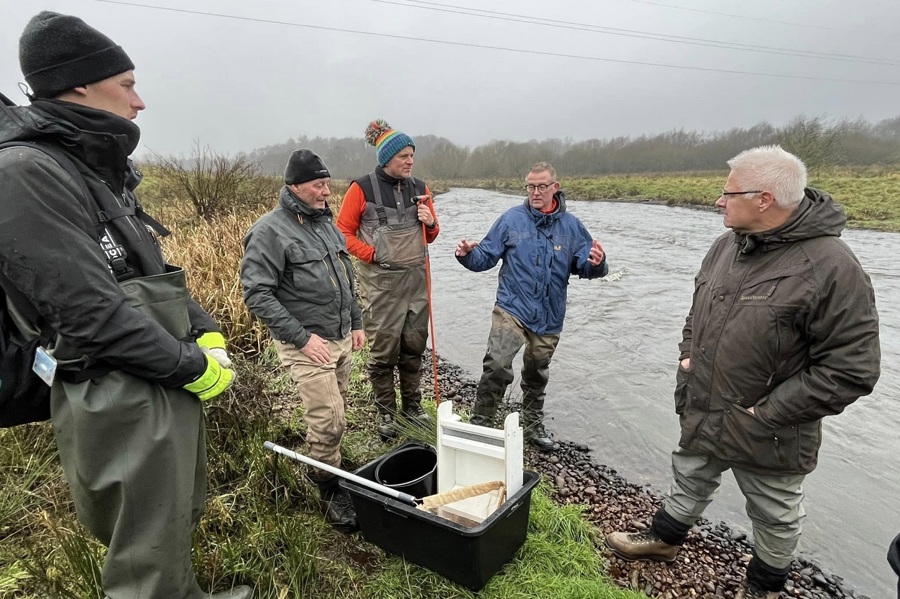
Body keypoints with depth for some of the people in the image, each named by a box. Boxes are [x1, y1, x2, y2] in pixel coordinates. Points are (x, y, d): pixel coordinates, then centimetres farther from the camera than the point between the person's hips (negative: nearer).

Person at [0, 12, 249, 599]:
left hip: (171, 391, 9)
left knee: (178, 525, 26)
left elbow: (159, 276, 15)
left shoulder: (98, 173, 14)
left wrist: (209, 334, 1)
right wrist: (196, 367, -14)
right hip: (122, 408, -9)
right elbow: (92, 313, -22)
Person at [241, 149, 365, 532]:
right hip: (307, 344, -7)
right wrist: (302, 337, -20)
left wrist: (356, 323, 16)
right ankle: (329, 490, 15)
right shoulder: (269, 231, -13)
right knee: (329, 420, -6)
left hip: (341, 339, 8)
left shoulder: (325, 222, 12)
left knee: (333, 413, 17)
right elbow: (257, 295, -17)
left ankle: (322, 468, 37)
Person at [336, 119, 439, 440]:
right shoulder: (362, 188, -7)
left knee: (414, 345, 13)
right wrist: (372, 254, -11)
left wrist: (430, 223, -6)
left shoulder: (419, 187, 7)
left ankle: (412, 405, 30)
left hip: (416, 278, 5)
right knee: (384, 349, 4)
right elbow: (343, 232, -2)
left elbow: (430, 236, 16)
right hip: (381, 281, -4)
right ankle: (386, 412, 22)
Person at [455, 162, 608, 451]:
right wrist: (468, 255, -22)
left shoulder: (571, 226, 2)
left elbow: (585, 266, 1)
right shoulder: (511, 219, -2)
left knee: (537, 373, 19)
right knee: (497, 365, -21)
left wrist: (597, 264, -22)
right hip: (511, 309, -2)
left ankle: (533, 423, 40)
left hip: (549, 317, 3)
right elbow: (486, 256, -1)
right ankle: (480, 422, -2)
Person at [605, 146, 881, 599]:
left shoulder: (830, 267, -24)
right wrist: (688, 355, 1)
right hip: (701, 415, 6)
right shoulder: (728, 244, -1)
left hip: (766, 434, -6)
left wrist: (768, 413, -21)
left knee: (775, 515, 20)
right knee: (690, 480, 27)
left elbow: (851, 369, -22)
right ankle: (663, 540, 51)